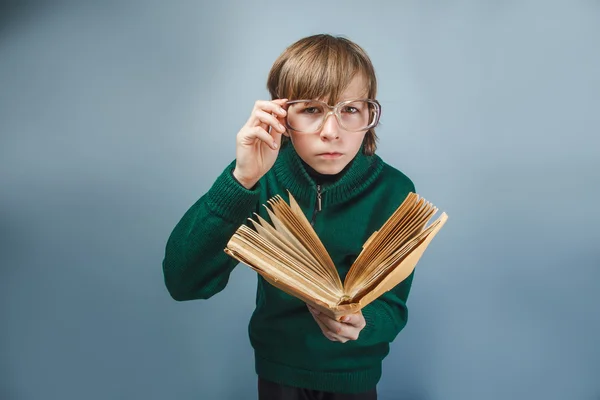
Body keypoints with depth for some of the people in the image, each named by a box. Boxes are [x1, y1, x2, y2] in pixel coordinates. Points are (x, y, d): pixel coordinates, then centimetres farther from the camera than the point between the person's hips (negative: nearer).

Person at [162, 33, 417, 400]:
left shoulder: (393, 191, -19)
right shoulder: (263, 178, -18)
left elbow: (393, 309, -14)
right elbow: (184, 282, -27)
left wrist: (361, 323, -36)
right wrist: (241, 181, -37)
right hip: (277, 366, 1)